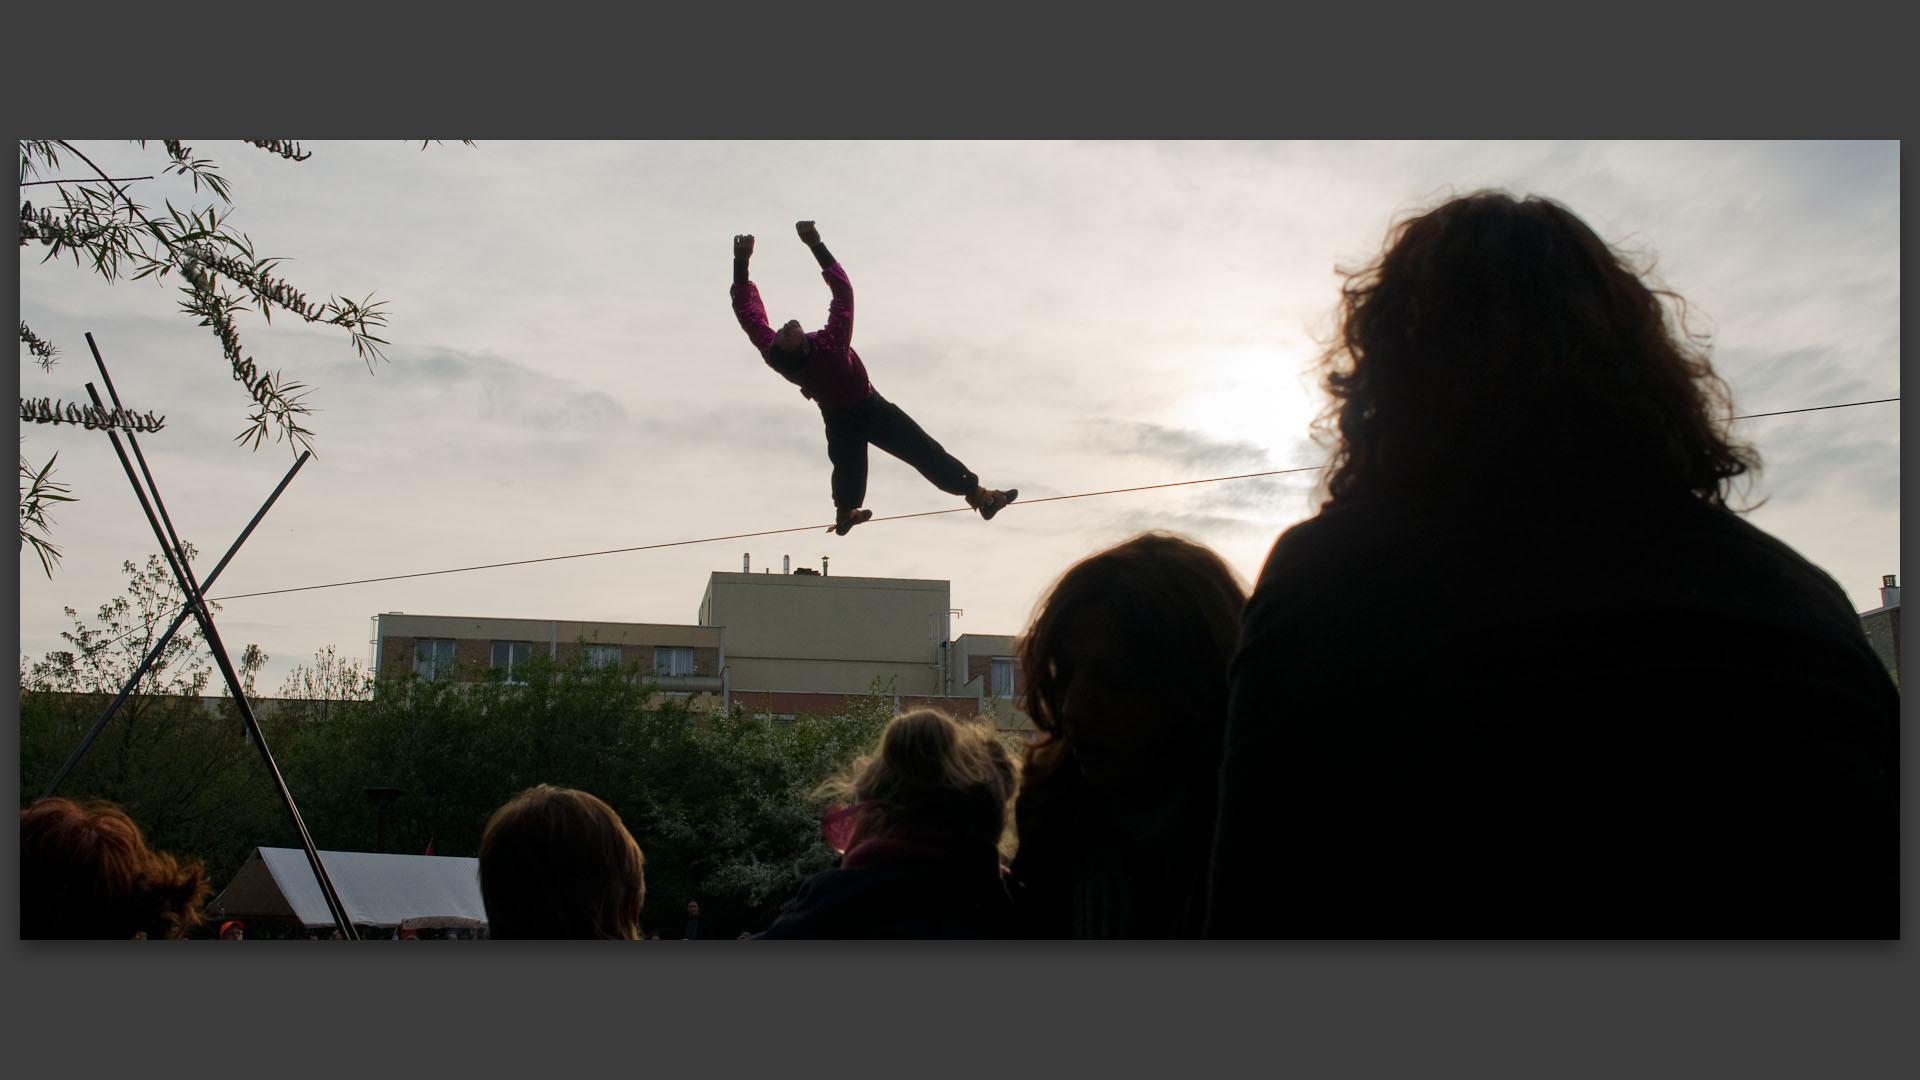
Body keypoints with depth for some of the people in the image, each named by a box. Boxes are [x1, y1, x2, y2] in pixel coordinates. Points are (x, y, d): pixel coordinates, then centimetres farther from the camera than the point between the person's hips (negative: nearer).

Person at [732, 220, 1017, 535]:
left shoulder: (773, 353, -32)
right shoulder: (829, 346, -43)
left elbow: (748, 311, -22)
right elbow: (843, 291, -41)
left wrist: (741, 262, -25)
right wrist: (815, 244, -44)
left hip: (837, 421, 5)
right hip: (869, 411, -5)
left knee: (847, 464, 31)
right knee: (923, 451, -1)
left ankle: (845, 513, 53)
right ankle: (979, 495, 0)